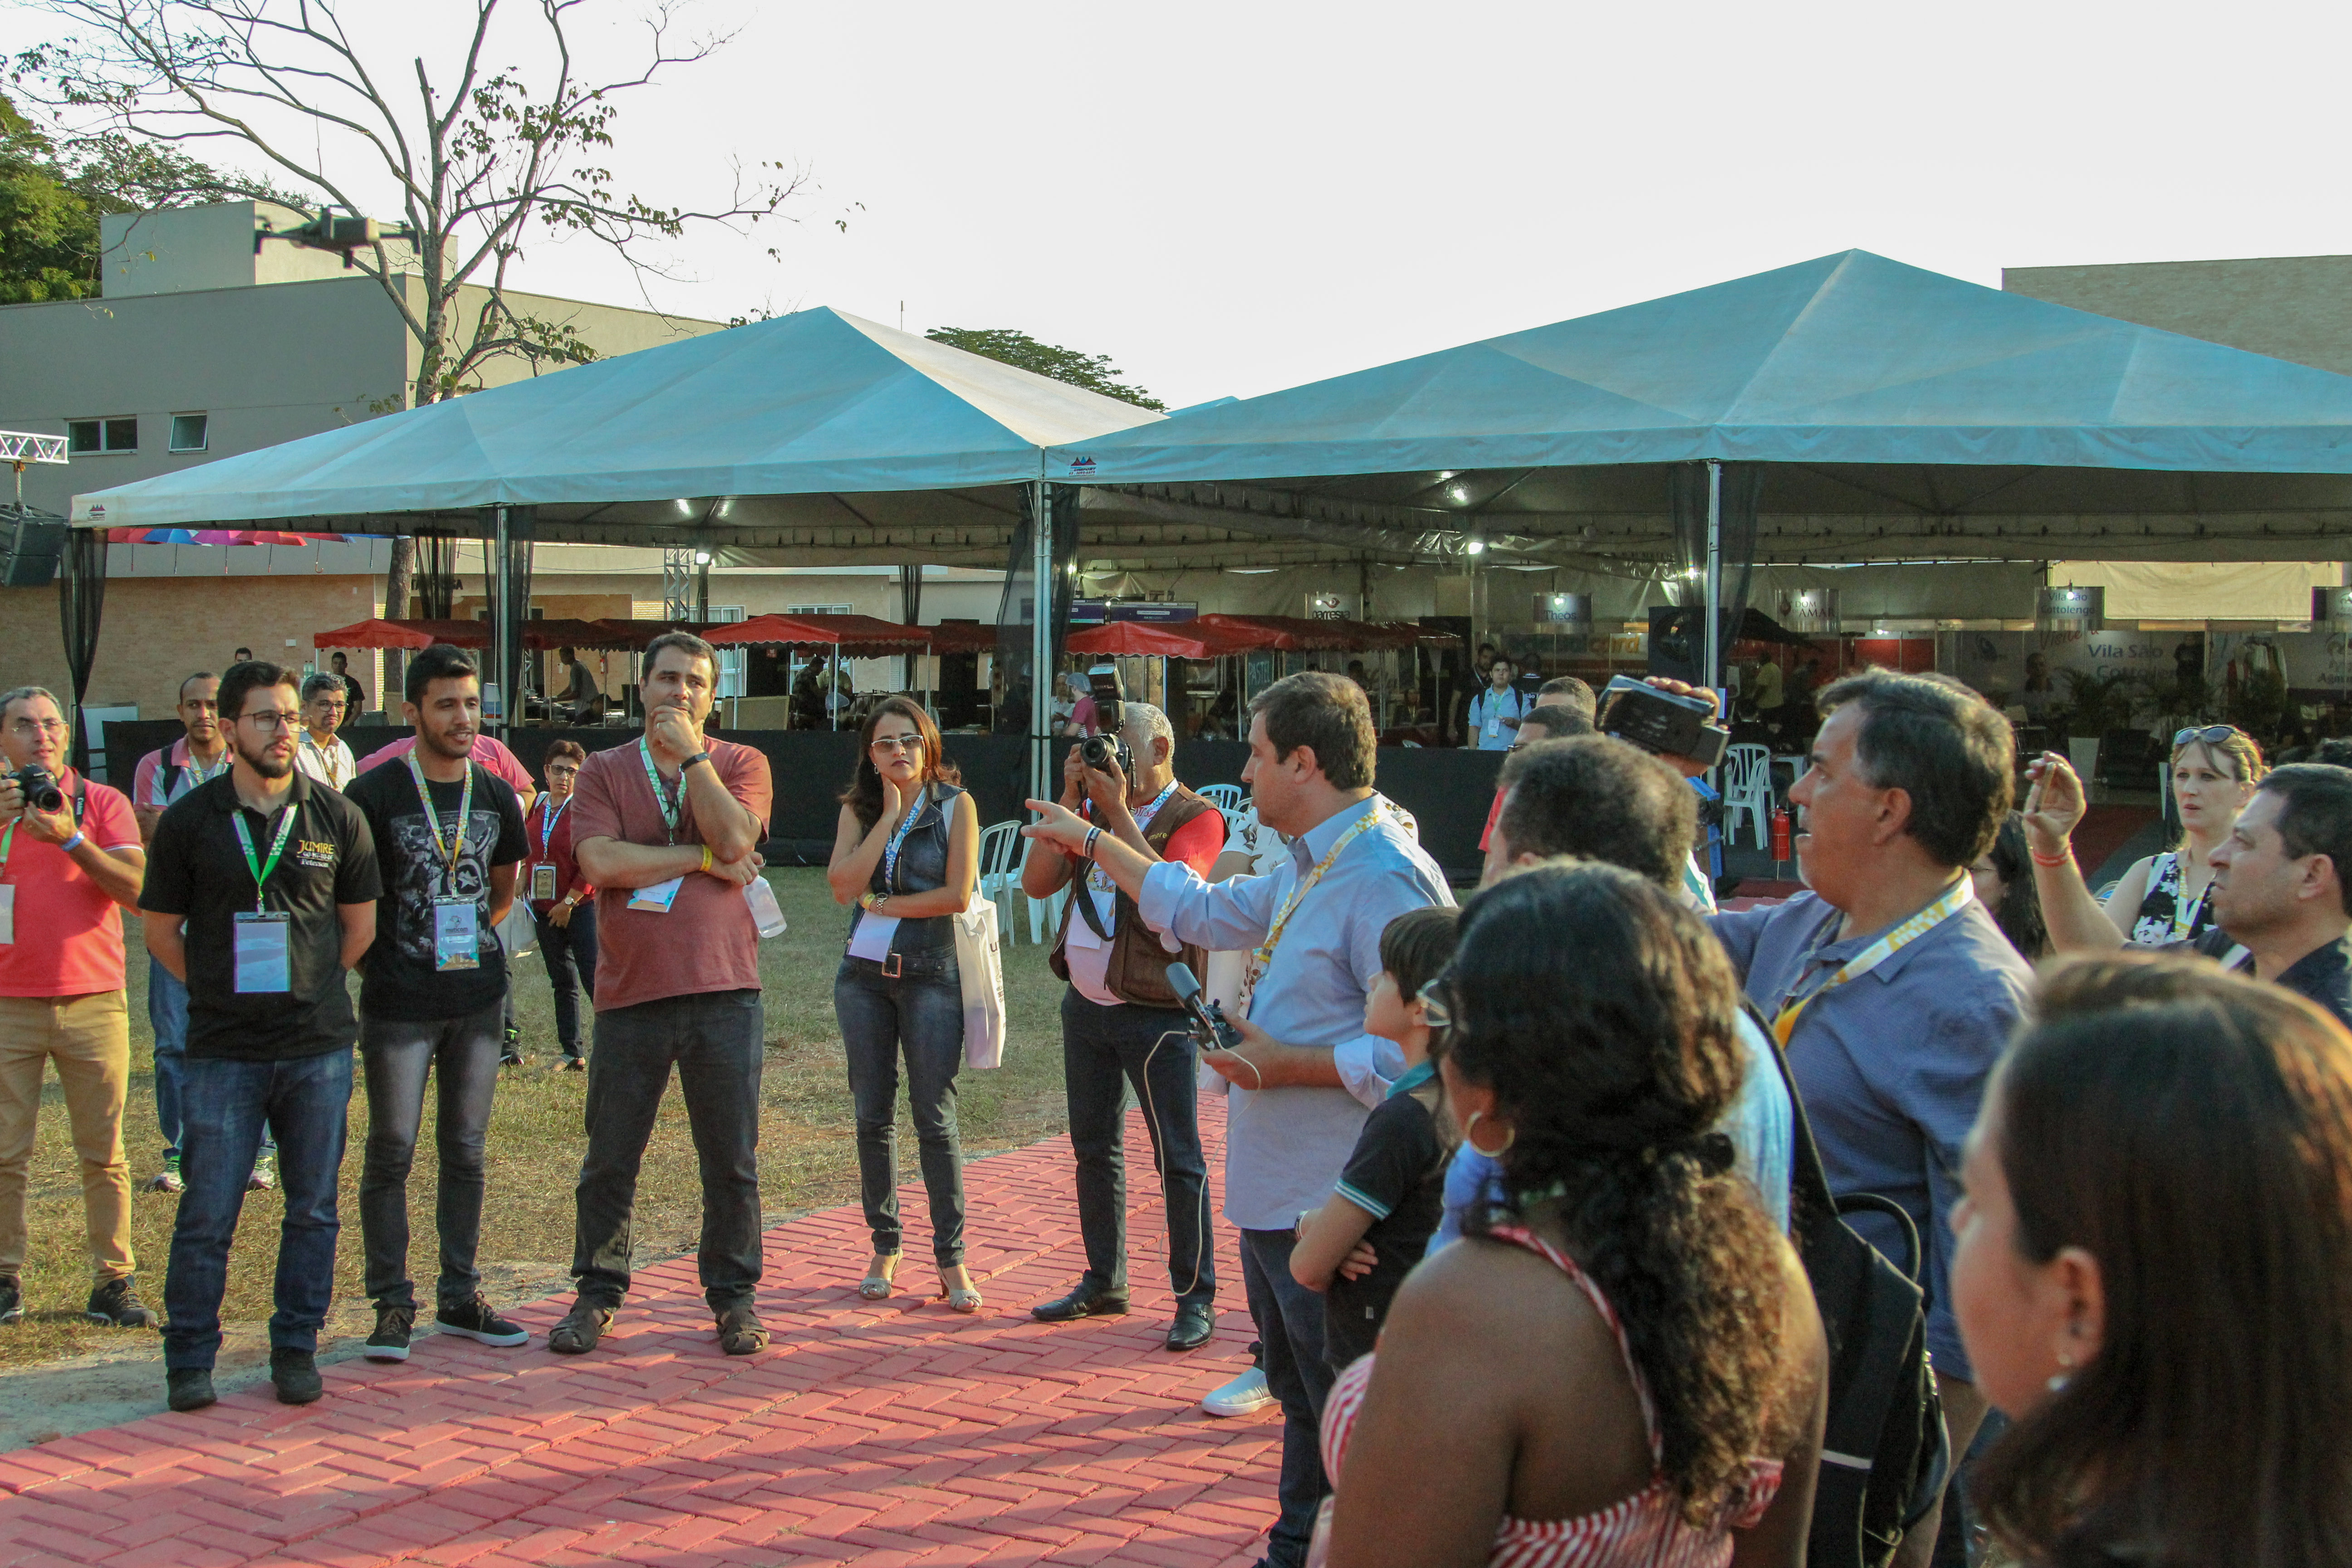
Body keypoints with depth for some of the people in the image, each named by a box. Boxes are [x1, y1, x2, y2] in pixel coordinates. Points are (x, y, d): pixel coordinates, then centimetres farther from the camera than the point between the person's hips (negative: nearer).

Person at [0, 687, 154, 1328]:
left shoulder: (104, 804, 5)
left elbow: (136, 890, -7)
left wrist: (71, 839, -17)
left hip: (92, 1001, -1)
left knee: (103, 1155, 1)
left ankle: (113, 1282, 7)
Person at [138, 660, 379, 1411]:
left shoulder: (337, 817, 3)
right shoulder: (189, 820, 1)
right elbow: (161, 930, 9)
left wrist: (309, 986, 8)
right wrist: (222, 989, 5)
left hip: (319, 1045, 1)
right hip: (222, 1048, -1)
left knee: (313, 1208, 7)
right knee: (207, 1211, -1)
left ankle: (296, 1349, 20)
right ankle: (190, 1358, 13)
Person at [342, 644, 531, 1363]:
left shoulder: (496, 797, 7)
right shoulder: (375, 794, -7)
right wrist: (380, 950, 0)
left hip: (478, 1000, 4)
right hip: (398, 1004, -4)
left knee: (466, 1151, 10)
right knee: (391, 1154, 0)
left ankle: (460, 1297, 20)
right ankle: (393, 1305, 9)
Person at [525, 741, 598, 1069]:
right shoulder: (536, 808, 11)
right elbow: (529, 855, 23)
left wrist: (569, 903, -13)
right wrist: (525, 888, 12)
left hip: (581, 907, -7)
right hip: (545, 911, 7)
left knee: (594, 979, -13)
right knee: (563, 983, 12)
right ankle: (573, 1054, 18)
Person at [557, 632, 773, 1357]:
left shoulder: (739, 763, 7)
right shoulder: (605, 771, 7)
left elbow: (735, 837, -12)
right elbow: (600, 862, -9)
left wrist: (690, 753, -8)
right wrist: (703, 859, -7)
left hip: (723, 990, 0)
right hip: (631, 992, 0)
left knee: (732, 1159, 5)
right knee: (610, 1160, 7)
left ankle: (733, 1295, 19)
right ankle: (598, 1294, 22)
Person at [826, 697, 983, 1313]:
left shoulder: (955, 805, -2)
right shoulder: (857, 810, 7)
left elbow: (958, 894, -11)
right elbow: (843, 885, -9)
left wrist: (882, 904, -7)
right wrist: (889, 813, -9)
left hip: (931, 977, -3)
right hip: (864, 977, 3)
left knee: (935, 1118, -4)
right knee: (874, 1117, 7)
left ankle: (952, 1257, 2)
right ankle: (885, 1247, 18)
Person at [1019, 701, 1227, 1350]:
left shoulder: (1196, 817, -7)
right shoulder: (1094, 809, 11)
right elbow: (1037, 882, 2)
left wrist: (1119, 810, -19)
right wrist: (1071, 798, -4)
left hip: (1156, 1015, -7)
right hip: (1086, 1005, 7)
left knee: (1177, 1159, -3)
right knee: (1094, 1150, 15)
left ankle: (1196, 1300, 4)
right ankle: (1104, 1282, 27)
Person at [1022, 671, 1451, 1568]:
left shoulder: (1383, 878, -21)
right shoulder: (1310, 868, 15)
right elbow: (1206, 912, 31)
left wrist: (1288, 1065, -20)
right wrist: (1090, 842, 36)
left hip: (1334, 1208, -11)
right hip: (1276, 1192, 11)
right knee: (1300, 1395, 23)